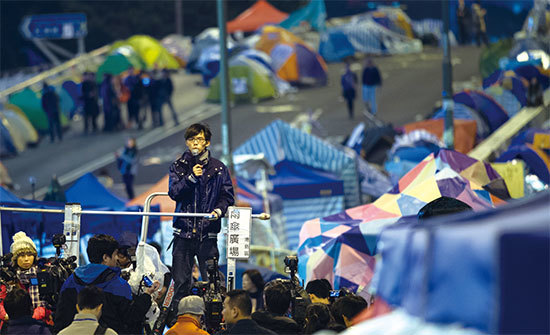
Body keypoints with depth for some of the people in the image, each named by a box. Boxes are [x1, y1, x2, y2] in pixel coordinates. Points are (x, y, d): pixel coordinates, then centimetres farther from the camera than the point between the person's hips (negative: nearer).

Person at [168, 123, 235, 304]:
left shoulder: (218, 168, 6)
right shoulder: (178, 166, 9)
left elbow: (227, 196, 6)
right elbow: (174, 192, -2)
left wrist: (219, 210, -14)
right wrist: (191, 177, -15)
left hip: (207, 233, -1)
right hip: (183, 230, 1)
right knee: (181, 282, 0)